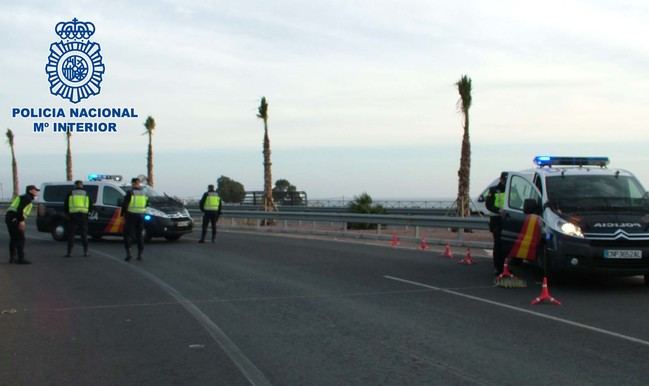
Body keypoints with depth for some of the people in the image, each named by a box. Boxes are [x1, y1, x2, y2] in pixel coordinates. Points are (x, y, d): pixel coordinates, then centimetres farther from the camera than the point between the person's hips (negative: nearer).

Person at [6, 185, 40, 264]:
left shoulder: (24, 197, 25)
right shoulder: (27, 198, -6)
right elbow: (20, 209, -19)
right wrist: (21, 221, -22)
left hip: (9, 217, 10)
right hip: (14, 218, -10)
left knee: (13, 238, 15)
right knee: (20, 239, -8)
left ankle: (12, 258, 18)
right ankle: (21, 259, -10)